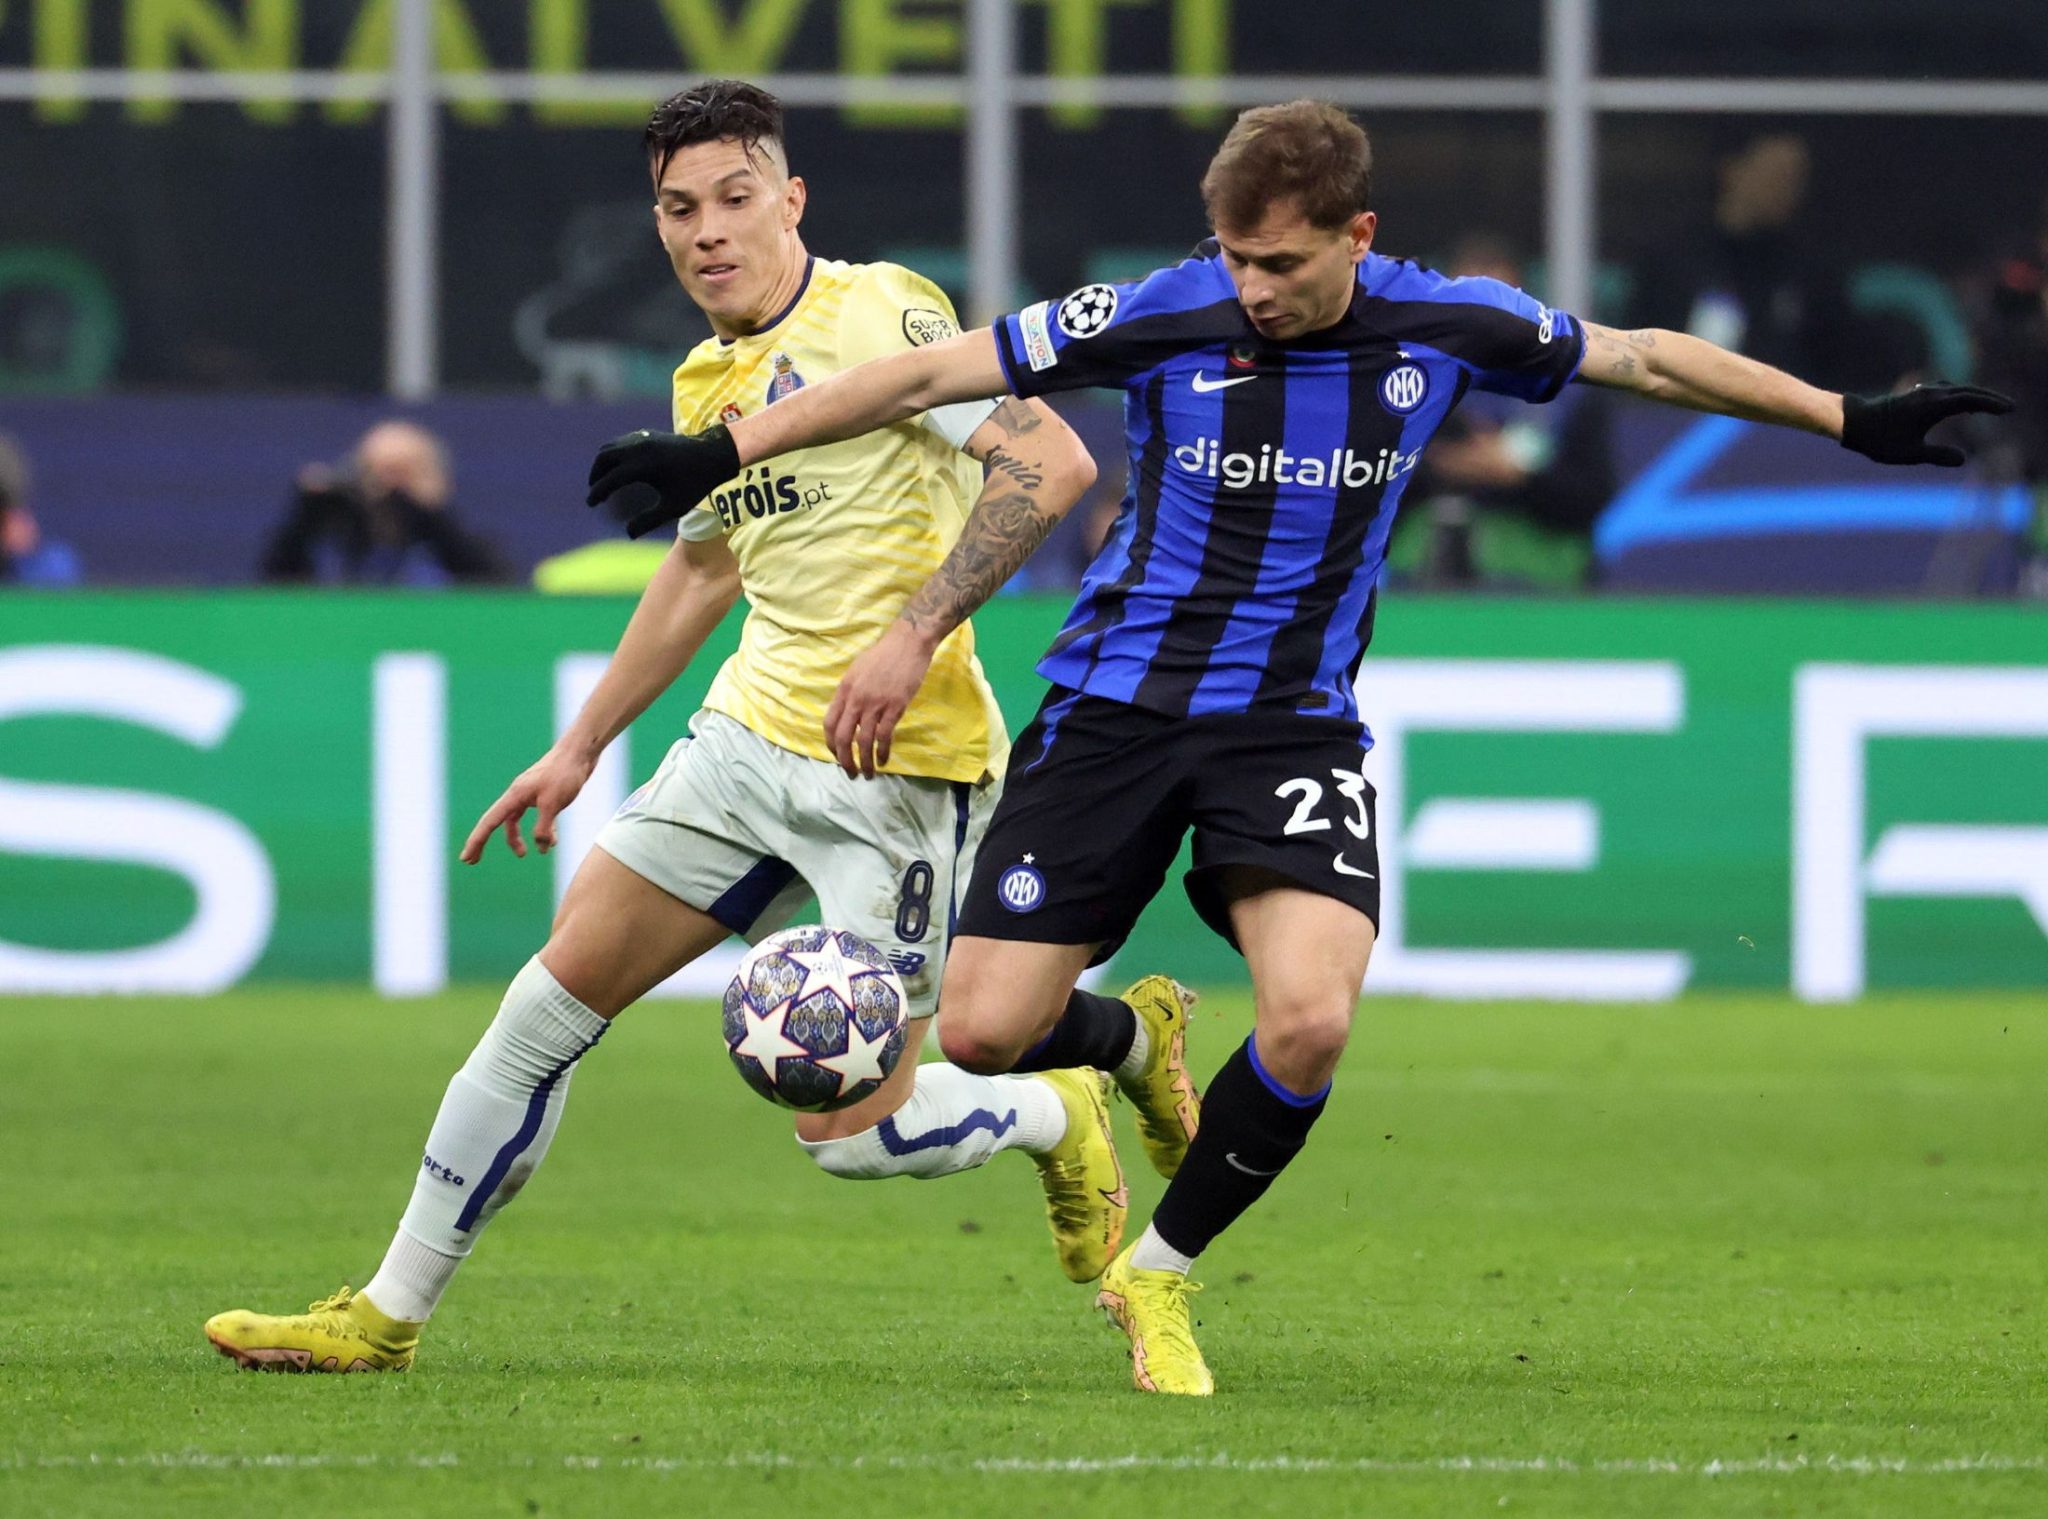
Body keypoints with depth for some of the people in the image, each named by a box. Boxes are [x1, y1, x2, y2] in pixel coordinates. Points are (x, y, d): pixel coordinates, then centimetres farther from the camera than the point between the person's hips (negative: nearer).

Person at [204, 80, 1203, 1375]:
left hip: (902, 770, -7)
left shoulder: (880, 312, -12)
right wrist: (580, 749, 32)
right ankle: (387, 1316, 12)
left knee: (848, 1134, -9)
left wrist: (914, 628, -27)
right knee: (552, 1001, 2)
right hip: (754, 735, 7)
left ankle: (1059, 1113, 22)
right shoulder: (704, 386, 13)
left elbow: (1052, 463, -20)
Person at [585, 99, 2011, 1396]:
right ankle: (1132, 1043, 30)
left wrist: (1855, 420, 12)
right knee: (983, 1033, -8)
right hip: (1116, 699, -1)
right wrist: (720, 451, -12)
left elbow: (1648, 358, 8)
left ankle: (1158, 1276, 2)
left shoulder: (1441, 326, -7)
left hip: (1295, 722, 1)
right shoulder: (1166, 316, -13)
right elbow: (930, 374, -10)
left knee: (1311, 1020, -24)